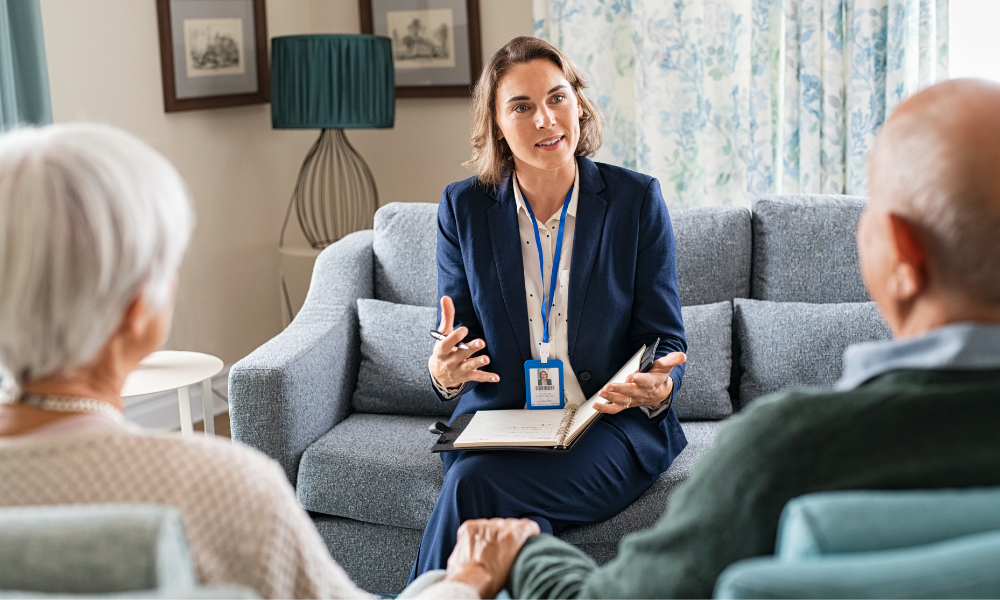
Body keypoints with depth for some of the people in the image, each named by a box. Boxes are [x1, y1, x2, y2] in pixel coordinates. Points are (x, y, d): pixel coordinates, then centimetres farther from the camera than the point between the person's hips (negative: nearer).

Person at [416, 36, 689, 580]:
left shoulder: (636, 199, 0)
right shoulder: (463, 208, 5)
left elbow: (666, 342, 2)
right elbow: (455, 350, 6)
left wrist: (657, 388, -21)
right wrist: (444, 371, -19)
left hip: (611, 426, -1)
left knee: (476, 485, -28)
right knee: (518, 522, -32)